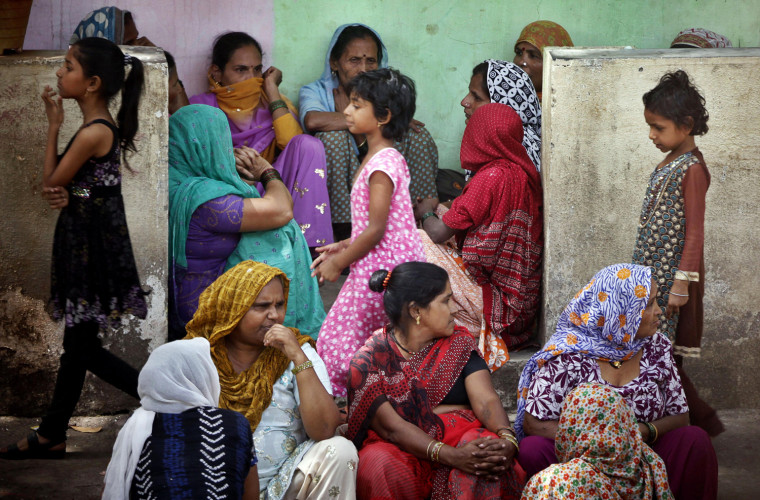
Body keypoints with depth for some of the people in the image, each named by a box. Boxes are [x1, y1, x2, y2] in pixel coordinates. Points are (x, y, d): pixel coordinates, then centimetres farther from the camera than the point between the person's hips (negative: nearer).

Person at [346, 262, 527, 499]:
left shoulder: (459, 343, 10)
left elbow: (486, 400, -3)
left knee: (489, 450, -32)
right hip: (401, 451, -2)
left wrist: (507, 439, -27)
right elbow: (391, 426, -15)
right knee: (378, 463, -36)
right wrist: (451, 456, -30)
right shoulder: (368, 361, -2)